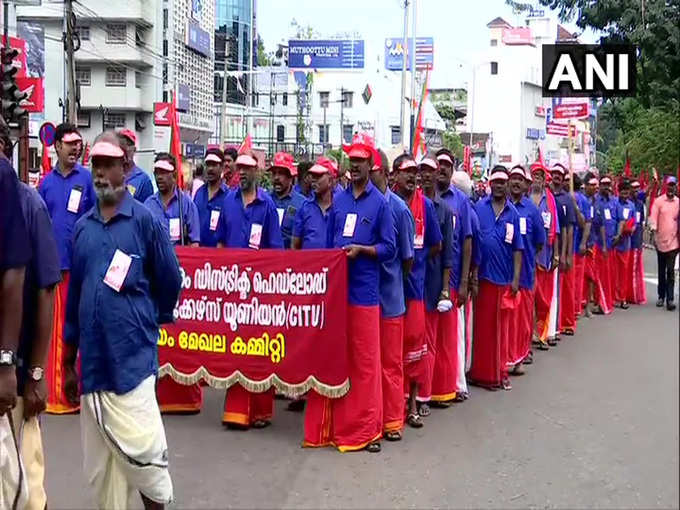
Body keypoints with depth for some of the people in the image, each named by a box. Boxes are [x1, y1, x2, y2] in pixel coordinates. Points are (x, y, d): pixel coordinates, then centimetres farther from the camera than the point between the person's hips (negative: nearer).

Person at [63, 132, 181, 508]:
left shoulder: (144, 220, -6)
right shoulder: (82, 227, 9)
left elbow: (169, 282, 1)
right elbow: (74, 293, 14)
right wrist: (68, 361, 16)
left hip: (131, 357, -5)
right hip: (92, 360, 5)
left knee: (141, 452, -2)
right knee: (98, 462, 12)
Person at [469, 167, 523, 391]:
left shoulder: (513, 213, 6)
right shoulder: (478, 208, 0)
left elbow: (517, 248, 7)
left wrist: (516, 278, 0)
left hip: (504, 278, 2)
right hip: (483, 276, -2)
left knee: (502, 328, 9)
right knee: (482, 326, 4)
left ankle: (500, 373, 20)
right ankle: (482, 373, 12)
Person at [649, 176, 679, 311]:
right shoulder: (658, 201, -2)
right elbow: (653, 218, -7)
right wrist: (654, 234, -19)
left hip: (673, 241, 0)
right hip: (660, 240, 0)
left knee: (670, 271, -5)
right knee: (661, 271, 12)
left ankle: (670, 299, -7)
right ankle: (661, 296, 23)